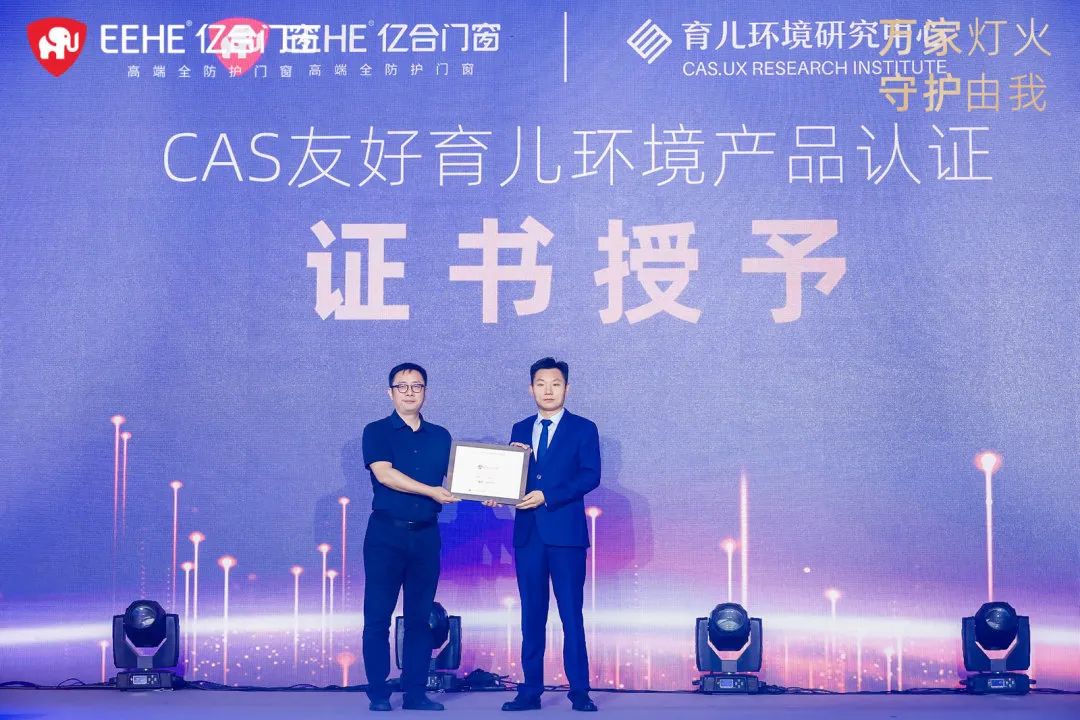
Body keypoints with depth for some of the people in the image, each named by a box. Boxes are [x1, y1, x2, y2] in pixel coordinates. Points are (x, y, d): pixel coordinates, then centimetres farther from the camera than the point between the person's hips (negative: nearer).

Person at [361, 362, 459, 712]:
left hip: (426, 535, 3)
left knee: (419, 617, 5)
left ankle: (415, 692, 9)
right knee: (378, 616, -2)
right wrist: (432, 492, -17)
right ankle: (378, 693, 3)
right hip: (386, 533, -3)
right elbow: (384, 473, -13)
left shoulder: (440, 436, 13)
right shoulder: (377, 431, 1)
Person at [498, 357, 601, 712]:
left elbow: (590, 476, -8)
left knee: (571, 614, -3)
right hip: (528, 532, 4)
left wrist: (547, 496, -16)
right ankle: (531, 690, 9)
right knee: (531, 615, 5)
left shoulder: (583, 429, 3)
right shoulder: (520, 430, 16)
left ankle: (579, 691, 0)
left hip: (566, 532, -4)